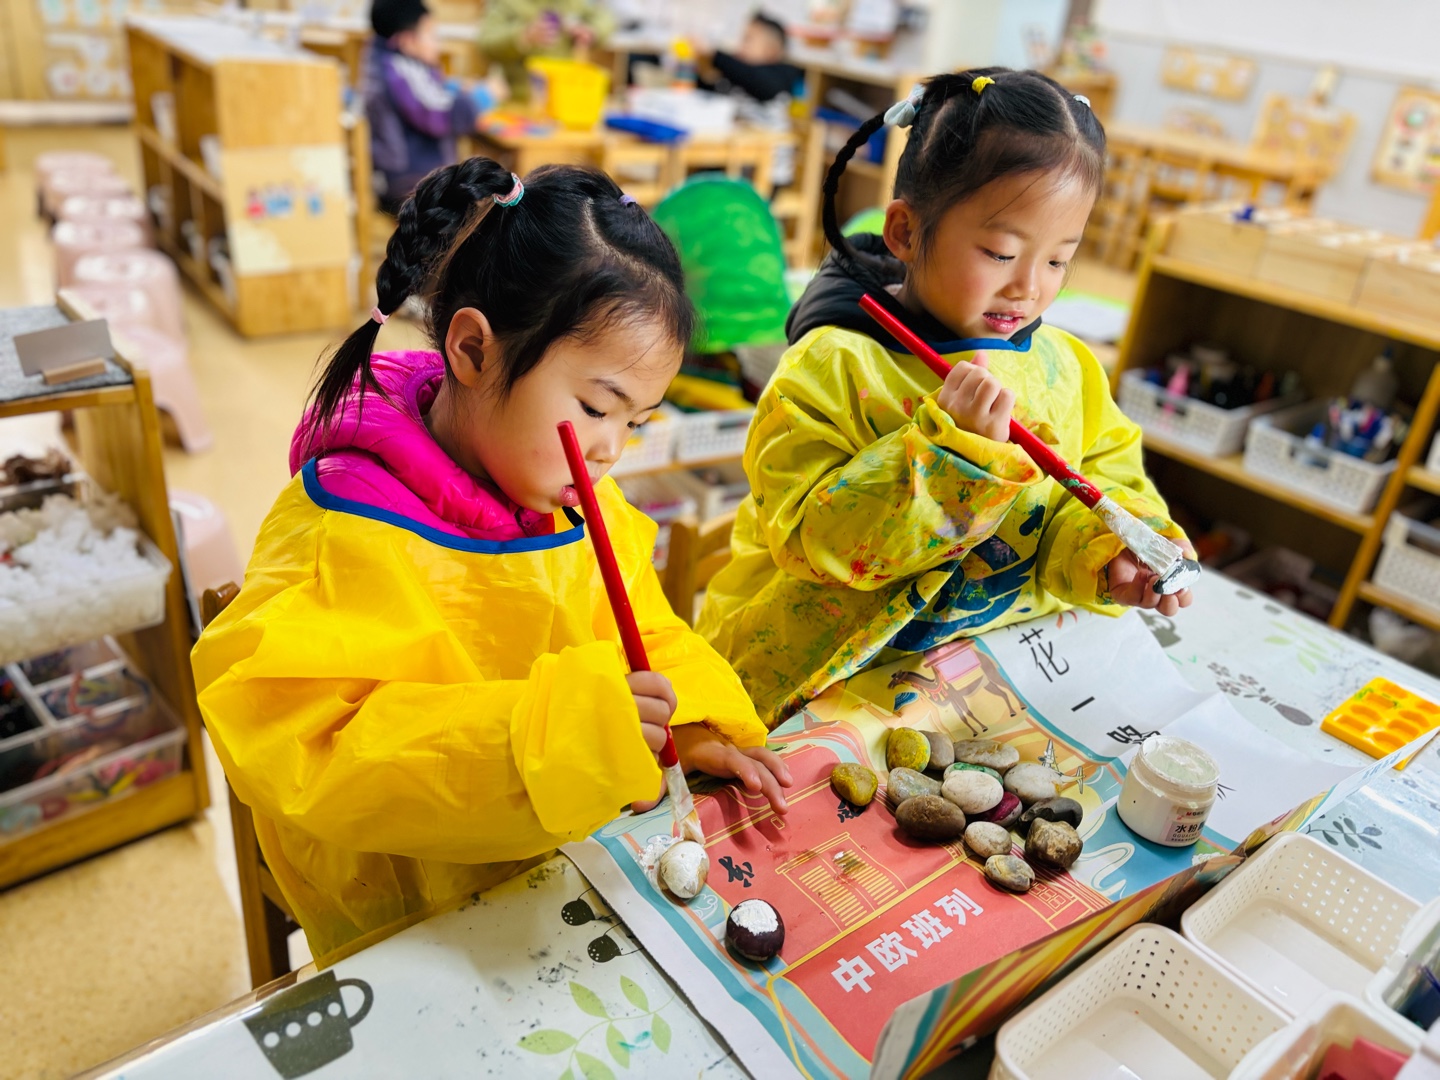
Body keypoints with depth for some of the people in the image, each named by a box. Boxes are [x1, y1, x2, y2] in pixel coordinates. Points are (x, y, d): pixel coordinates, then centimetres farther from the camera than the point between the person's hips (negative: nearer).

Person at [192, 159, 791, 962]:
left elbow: (644, 637, 12)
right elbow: (301, 756, -30)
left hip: (581, 860, 6)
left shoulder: (581, 508, 1)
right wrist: (544, 730, -35)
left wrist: (691, 723, -7)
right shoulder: (350, 546, -24)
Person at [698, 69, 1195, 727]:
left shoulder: (1065, 368, 5)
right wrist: (949, 447, -29)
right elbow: (812, 537, -21)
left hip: (1006, 661, 6)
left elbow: (1103, 481, 12)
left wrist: (1109, 552, -11)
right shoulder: (831, 366, -15)